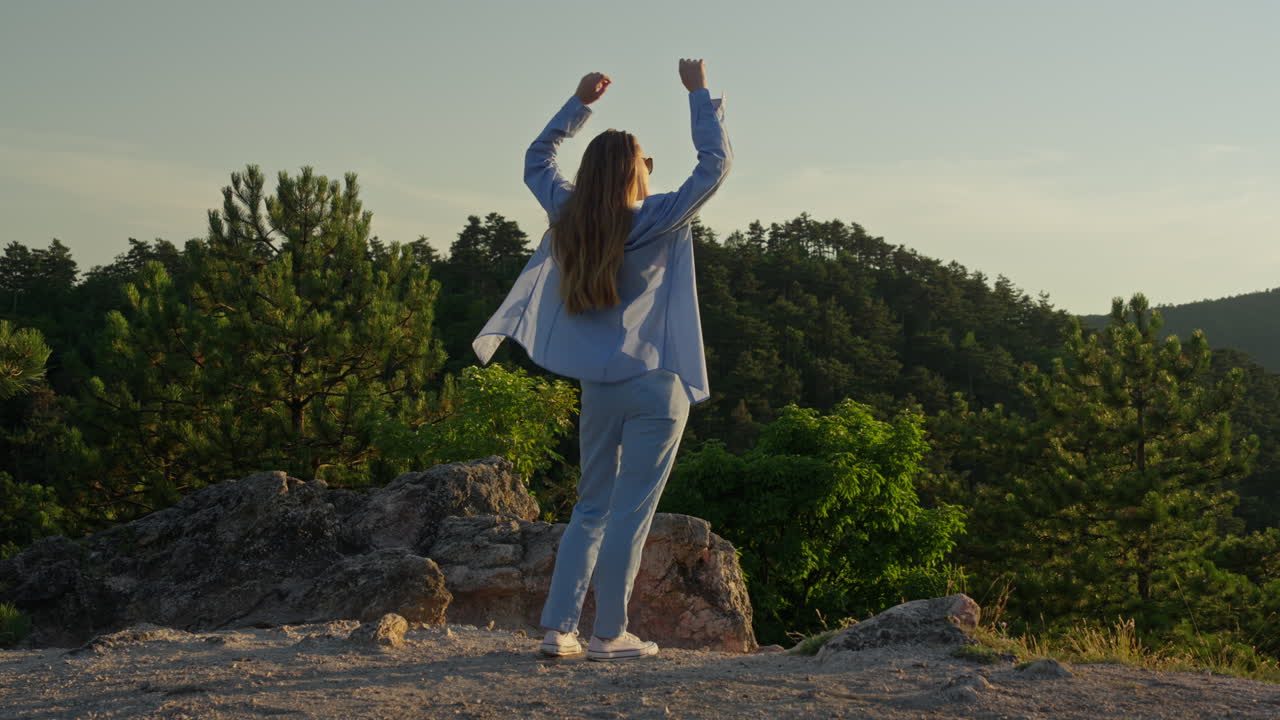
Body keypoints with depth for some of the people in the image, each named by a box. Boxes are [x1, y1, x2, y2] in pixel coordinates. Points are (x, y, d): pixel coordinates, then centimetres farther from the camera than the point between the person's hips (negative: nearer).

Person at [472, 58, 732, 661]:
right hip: (655, 385, -6)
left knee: (592, 507, 14)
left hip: (598, 388, 6)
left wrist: (579, 103, 21)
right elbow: (715, 163, -9)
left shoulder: (568, 217, 2)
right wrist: (699, 92, -1)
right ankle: (609, 634, 0)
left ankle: (557, 627, 8)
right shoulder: (654, 221, -12)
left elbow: (537, 160, 21)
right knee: (631, 511, -1)